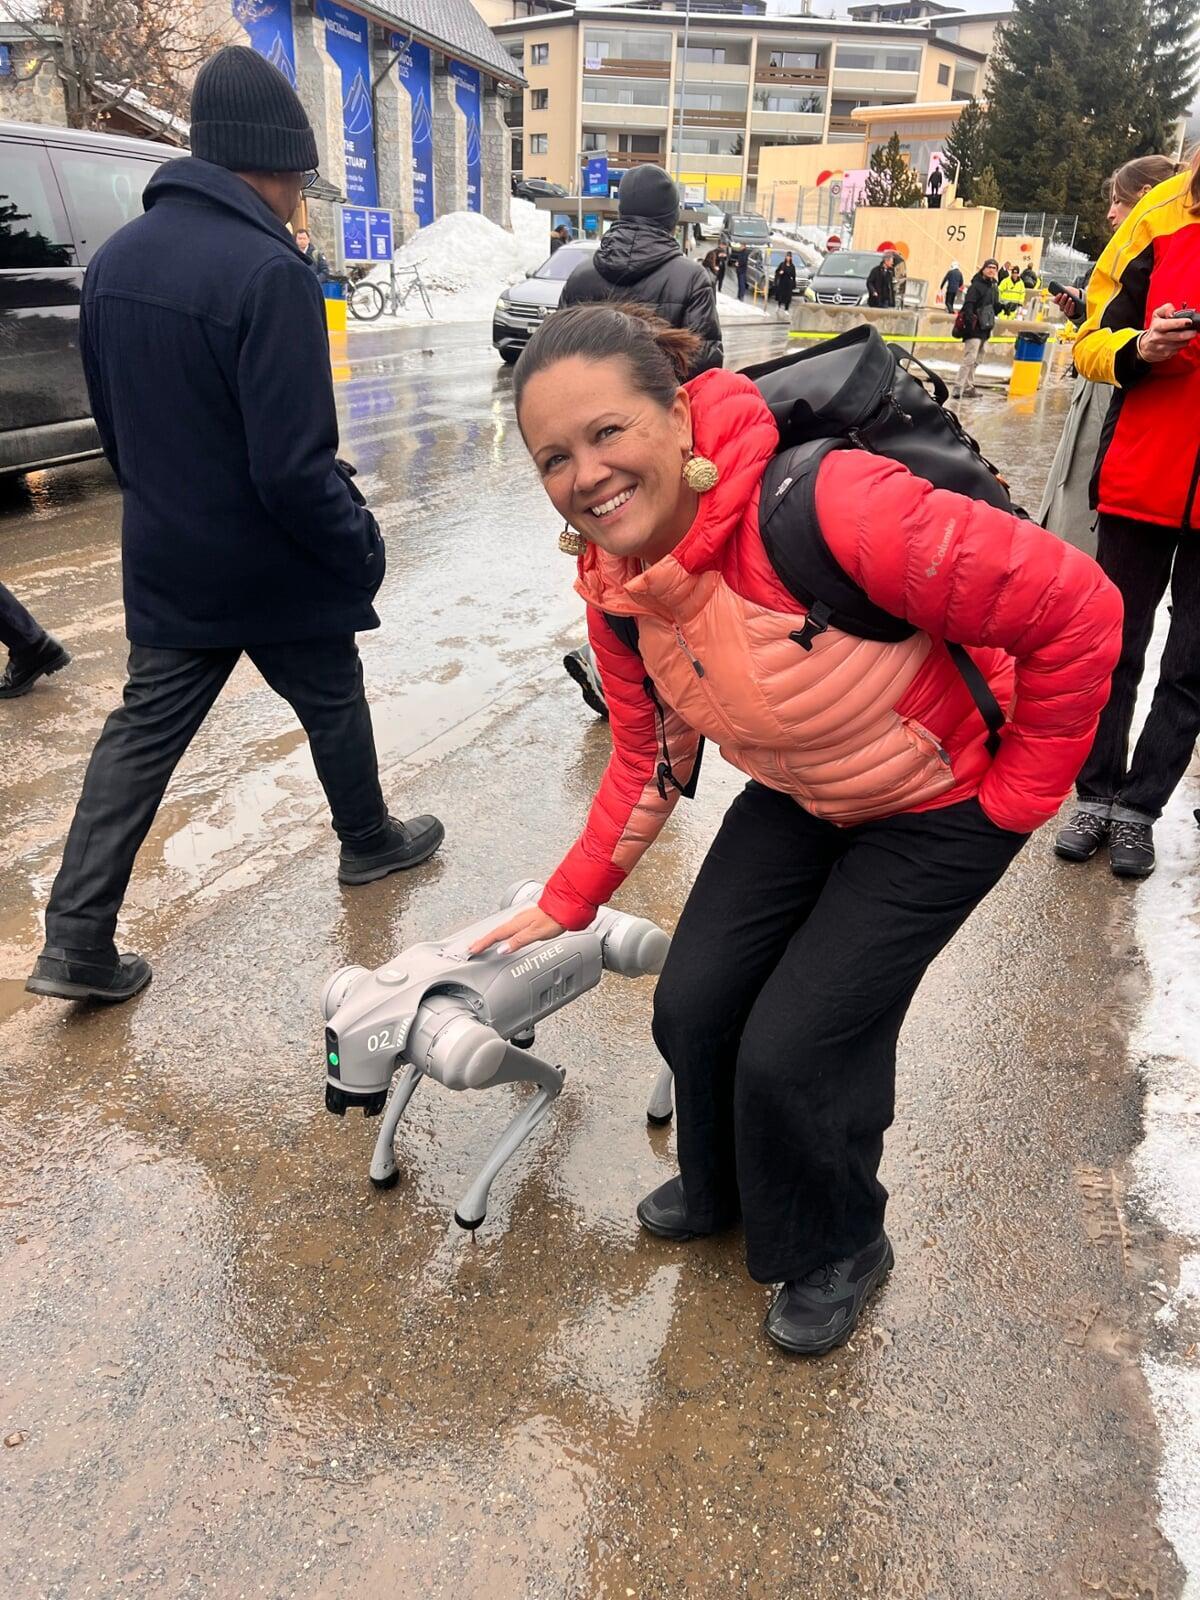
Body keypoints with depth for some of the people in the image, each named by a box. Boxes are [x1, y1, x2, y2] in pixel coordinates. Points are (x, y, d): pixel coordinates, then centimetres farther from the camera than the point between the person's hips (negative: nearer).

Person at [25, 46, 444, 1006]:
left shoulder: (115, 259, 5)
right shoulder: (266, 271, -21)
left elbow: (112, 422, 13)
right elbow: (292, 465, -24)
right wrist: (360, 543, -10)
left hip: (165, 561, 6)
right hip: (272, 565, -6)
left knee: (145, 729, 11)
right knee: (332, 702, 18)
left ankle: (78, 939, 9)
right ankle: (368, 843, 40)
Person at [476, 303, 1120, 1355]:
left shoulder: (824, 508, -36)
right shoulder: (615, 589, -12)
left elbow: (1075, 608, -27)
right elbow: (649, 765, 3)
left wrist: (1021, 792, -16)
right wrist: (566, 906, 7)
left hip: (942, 806, -6)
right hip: (798, 797, 6)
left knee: (794, 1051, -7)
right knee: (694, 1006, 4)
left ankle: (840, 1248, 28)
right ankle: (725, 1192, 38)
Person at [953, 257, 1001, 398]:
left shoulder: (994, 288, 19)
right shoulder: (976, 285, -7)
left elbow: (995, 308, 23)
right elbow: (968, 305, -17)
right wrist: (970, 320, -31)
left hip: (985, 329, 9)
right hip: (974, 328, -9)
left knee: (975, 360, 13)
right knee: (970, 358, -17)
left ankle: (969, 387, 19)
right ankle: (958, 388, -19)